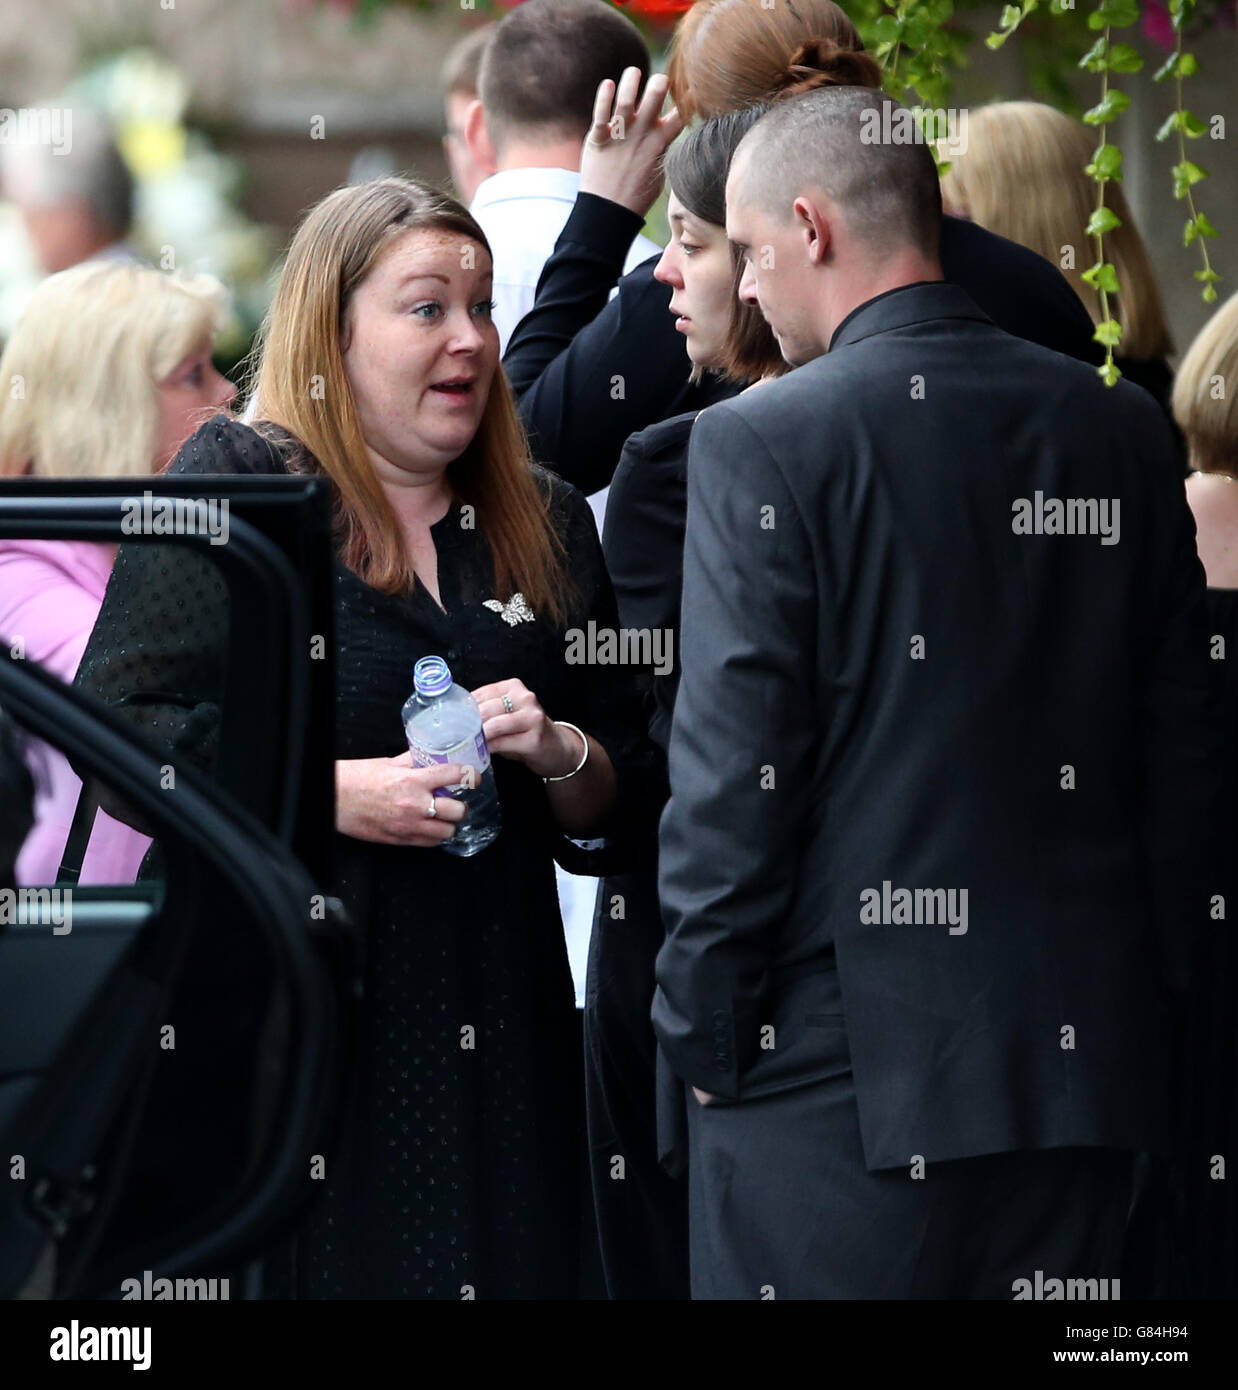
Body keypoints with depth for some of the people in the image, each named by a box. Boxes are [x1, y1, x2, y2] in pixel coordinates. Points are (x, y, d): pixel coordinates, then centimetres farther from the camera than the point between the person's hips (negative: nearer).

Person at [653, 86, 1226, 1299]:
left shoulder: (763, 442, -9)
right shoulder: (1122, 430, 7)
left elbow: (734, 775, -11)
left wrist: (702, 1029, -2)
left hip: (836, 1065, -5)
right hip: (1085, 1057, 5)